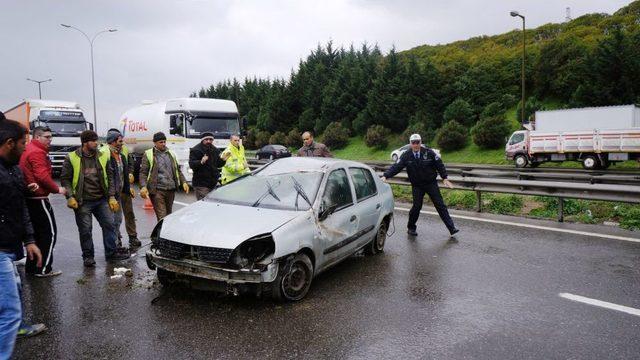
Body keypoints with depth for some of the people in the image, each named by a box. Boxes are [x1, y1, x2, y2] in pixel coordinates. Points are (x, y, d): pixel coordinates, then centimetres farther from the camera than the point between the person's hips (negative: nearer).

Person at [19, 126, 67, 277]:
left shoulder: (28, 150, 17)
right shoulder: (37, 152, -15)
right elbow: (42, 176, -23)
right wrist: (57, 189, -11)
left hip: (30, 199, 10)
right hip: (39, 198, -10)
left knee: (36, 233, 16)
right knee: (49, 233, -4)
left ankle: (31, 267, 22)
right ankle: (43, 269, -1)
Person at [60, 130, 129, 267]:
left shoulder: (103, 156, 5)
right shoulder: (71, 158, -5)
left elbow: (109, 177, 9)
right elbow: (65, 179, -2)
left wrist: (111, 196, 3)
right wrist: (70, 197, -13)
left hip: (102, 199, 4)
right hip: (83, 202, -3)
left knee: (109, 225, 4)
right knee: (85, 230, 4)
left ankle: (111, 253, 15)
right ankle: (88, 256, 18)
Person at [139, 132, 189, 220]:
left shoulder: (171, 154, 17)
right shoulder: (148, 154, 2)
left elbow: (178, 170, 22)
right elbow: (143, 172, -4)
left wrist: (183, 182, 7)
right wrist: (143, 187, -18)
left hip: (171, 189, 5)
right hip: (157, 190, -5)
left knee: (168, 215, 13)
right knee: (162, 217, -11)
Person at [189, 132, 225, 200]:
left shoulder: (215, 150, 14)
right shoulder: (195, 150, -6)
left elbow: (218, 164, 20)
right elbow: (191, 164, -17)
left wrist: (223, 160, -1)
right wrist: (201, 162, -35)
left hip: (214, 183, 7)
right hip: (201, 184, -7)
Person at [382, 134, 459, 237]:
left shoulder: (429, 153, -9)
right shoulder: (406, 156, -9)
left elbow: (439, 165, -1)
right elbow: (396, 167, -17)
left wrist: (445, 178, -4)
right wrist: (385, 176, -31)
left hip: (431, 183, 0)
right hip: (417, 186, 0)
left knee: (440, 205, 2)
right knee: (416, 206, -3)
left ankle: (451, 228, 6)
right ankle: (411, 228, 18)